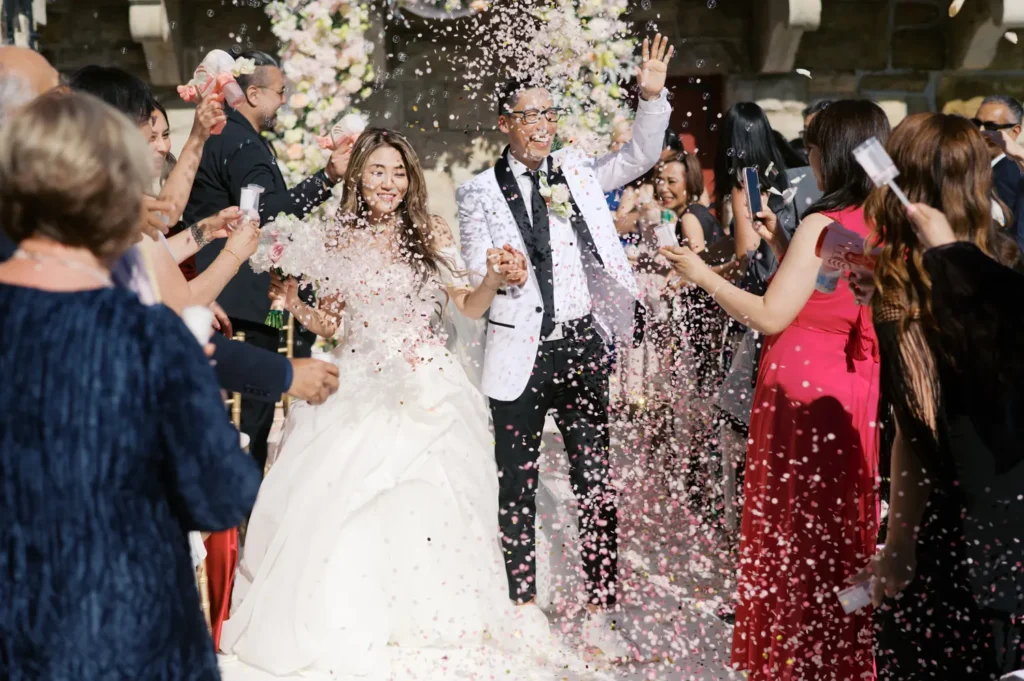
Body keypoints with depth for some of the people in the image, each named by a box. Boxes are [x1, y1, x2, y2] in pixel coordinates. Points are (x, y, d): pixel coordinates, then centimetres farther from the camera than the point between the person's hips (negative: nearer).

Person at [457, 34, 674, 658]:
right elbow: (476, 284, -4)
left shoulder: (577, 173, 8)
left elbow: (640, 158, 6)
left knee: (598, 483, 4)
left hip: (582, 347, 2)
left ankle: (600, 616, 13)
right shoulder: (480, 193, -1)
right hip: (519, 354, -2)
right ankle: (523, 611, 21)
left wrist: (653, 97, -7)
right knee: (517, 488, 7)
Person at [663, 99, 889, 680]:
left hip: (804, 394, -7)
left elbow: (770, 316, -17)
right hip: (860, 393, 7)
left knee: (795, 528, 5)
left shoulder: (823, 224, -18)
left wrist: (702, 274, -7)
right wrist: (782, 244, 16)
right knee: (848, 525, 18)